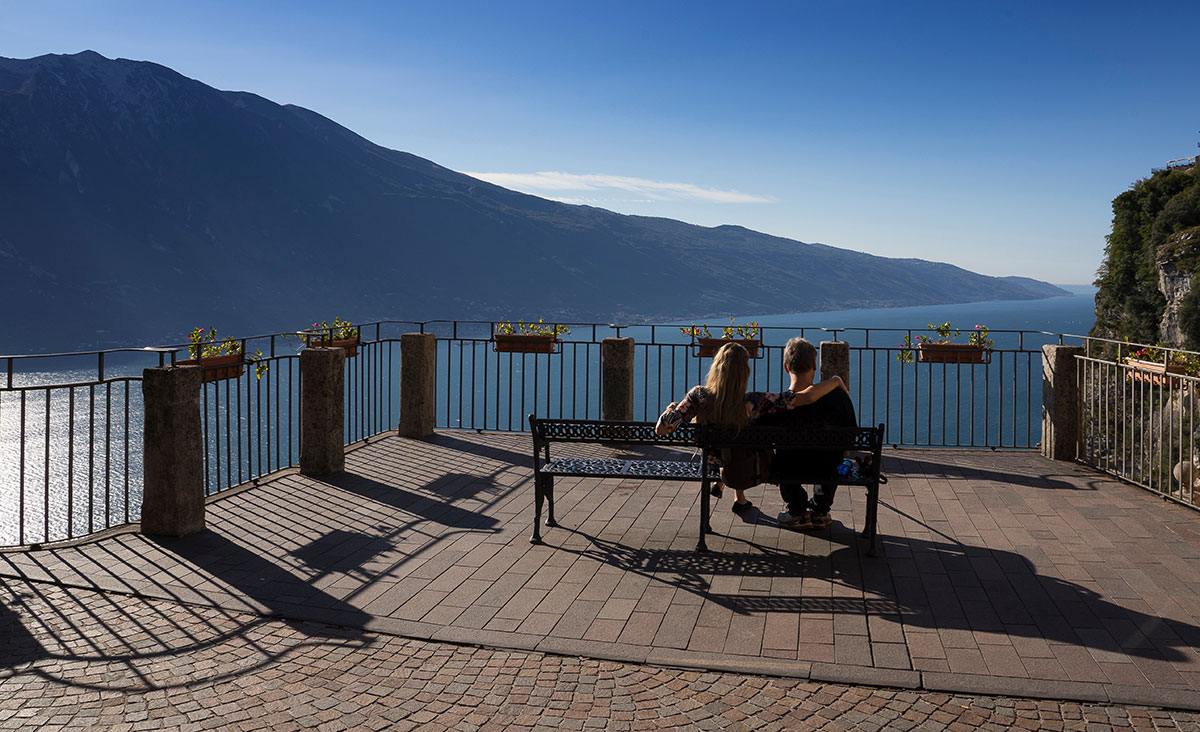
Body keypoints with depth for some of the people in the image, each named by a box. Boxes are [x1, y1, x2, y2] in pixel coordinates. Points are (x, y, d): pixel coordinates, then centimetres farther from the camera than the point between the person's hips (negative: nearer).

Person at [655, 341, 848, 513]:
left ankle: (719, 483, 39)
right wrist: (836, 381, -15)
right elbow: (808, 396, -33)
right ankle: (739, 498, 46)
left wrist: (672, 407, -2)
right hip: (747, 474, -2)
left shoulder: (698, 396, -26)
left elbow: (661, 429, -23)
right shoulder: (753, 403, -32)